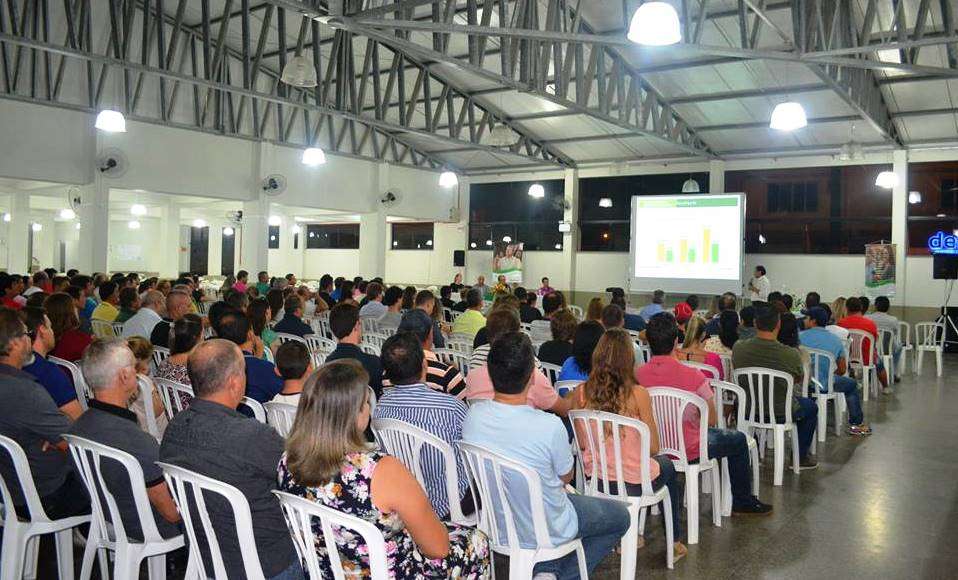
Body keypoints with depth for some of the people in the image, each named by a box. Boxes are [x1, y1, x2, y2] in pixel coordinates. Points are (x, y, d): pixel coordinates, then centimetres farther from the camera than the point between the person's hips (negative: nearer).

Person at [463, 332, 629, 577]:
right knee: (620, 516, 20)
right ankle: (565, 575, 11)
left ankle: (544, 570, 21)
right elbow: (566, 476, -10)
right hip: (544, 532, -5)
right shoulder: (550, 426, -32)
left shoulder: (473, 415, -19)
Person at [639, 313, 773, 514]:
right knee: (738, 439, 21)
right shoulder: (693, 376, -24)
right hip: (688, 450, -5)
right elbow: (711, 420, -13)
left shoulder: (638, 374, -13)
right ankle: (743, 503, 35)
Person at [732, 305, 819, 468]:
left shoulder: (738, 348, -18)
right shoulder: (791, 355, -25)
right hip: (781, 413, -2)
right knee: (811, 407, 28)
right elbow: (798, 380, -2)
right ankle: (801, 457, 36)